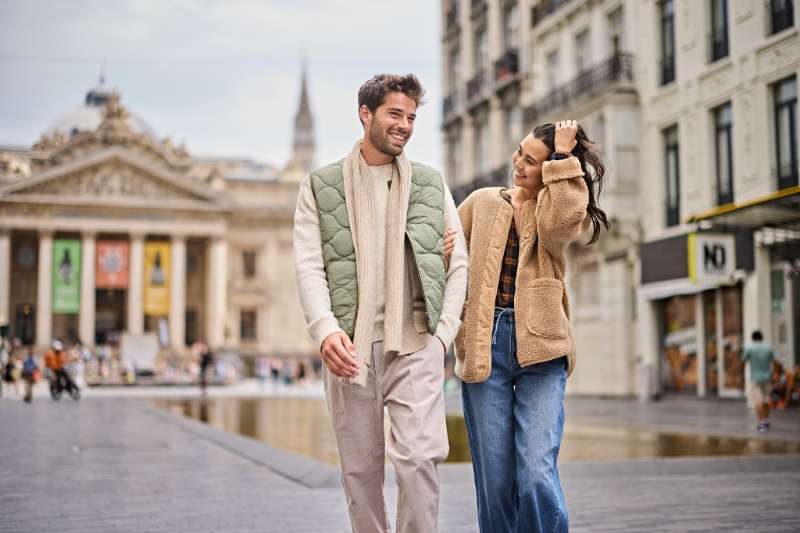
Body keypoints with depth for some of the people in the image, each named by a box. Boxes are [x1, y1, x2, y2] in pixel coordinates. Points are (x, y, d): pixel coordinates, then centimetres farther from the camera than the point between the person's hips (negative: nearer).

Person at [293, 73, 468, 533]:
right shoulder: (321, 186, 8)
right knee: (361, 468, 7)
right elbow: (309, 266, -2)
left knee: (421, 457, -12)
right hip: (350, 345, 0)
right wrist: (326, 329, -18)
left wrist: (443, 333, -2)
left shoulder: (432, 184, 13)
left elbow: (458, 265, 10)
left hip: (417, 345, 0)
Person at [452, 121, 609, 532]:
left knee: (537, 474, -11)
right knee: (495, 479, 3)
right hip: (484, 345, 2)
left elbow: (558, 224, -16)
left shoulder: (560, 206, 8)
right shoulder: (482, 202, 14)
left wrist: (562, 158, -8)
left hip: (539, 347, -2)